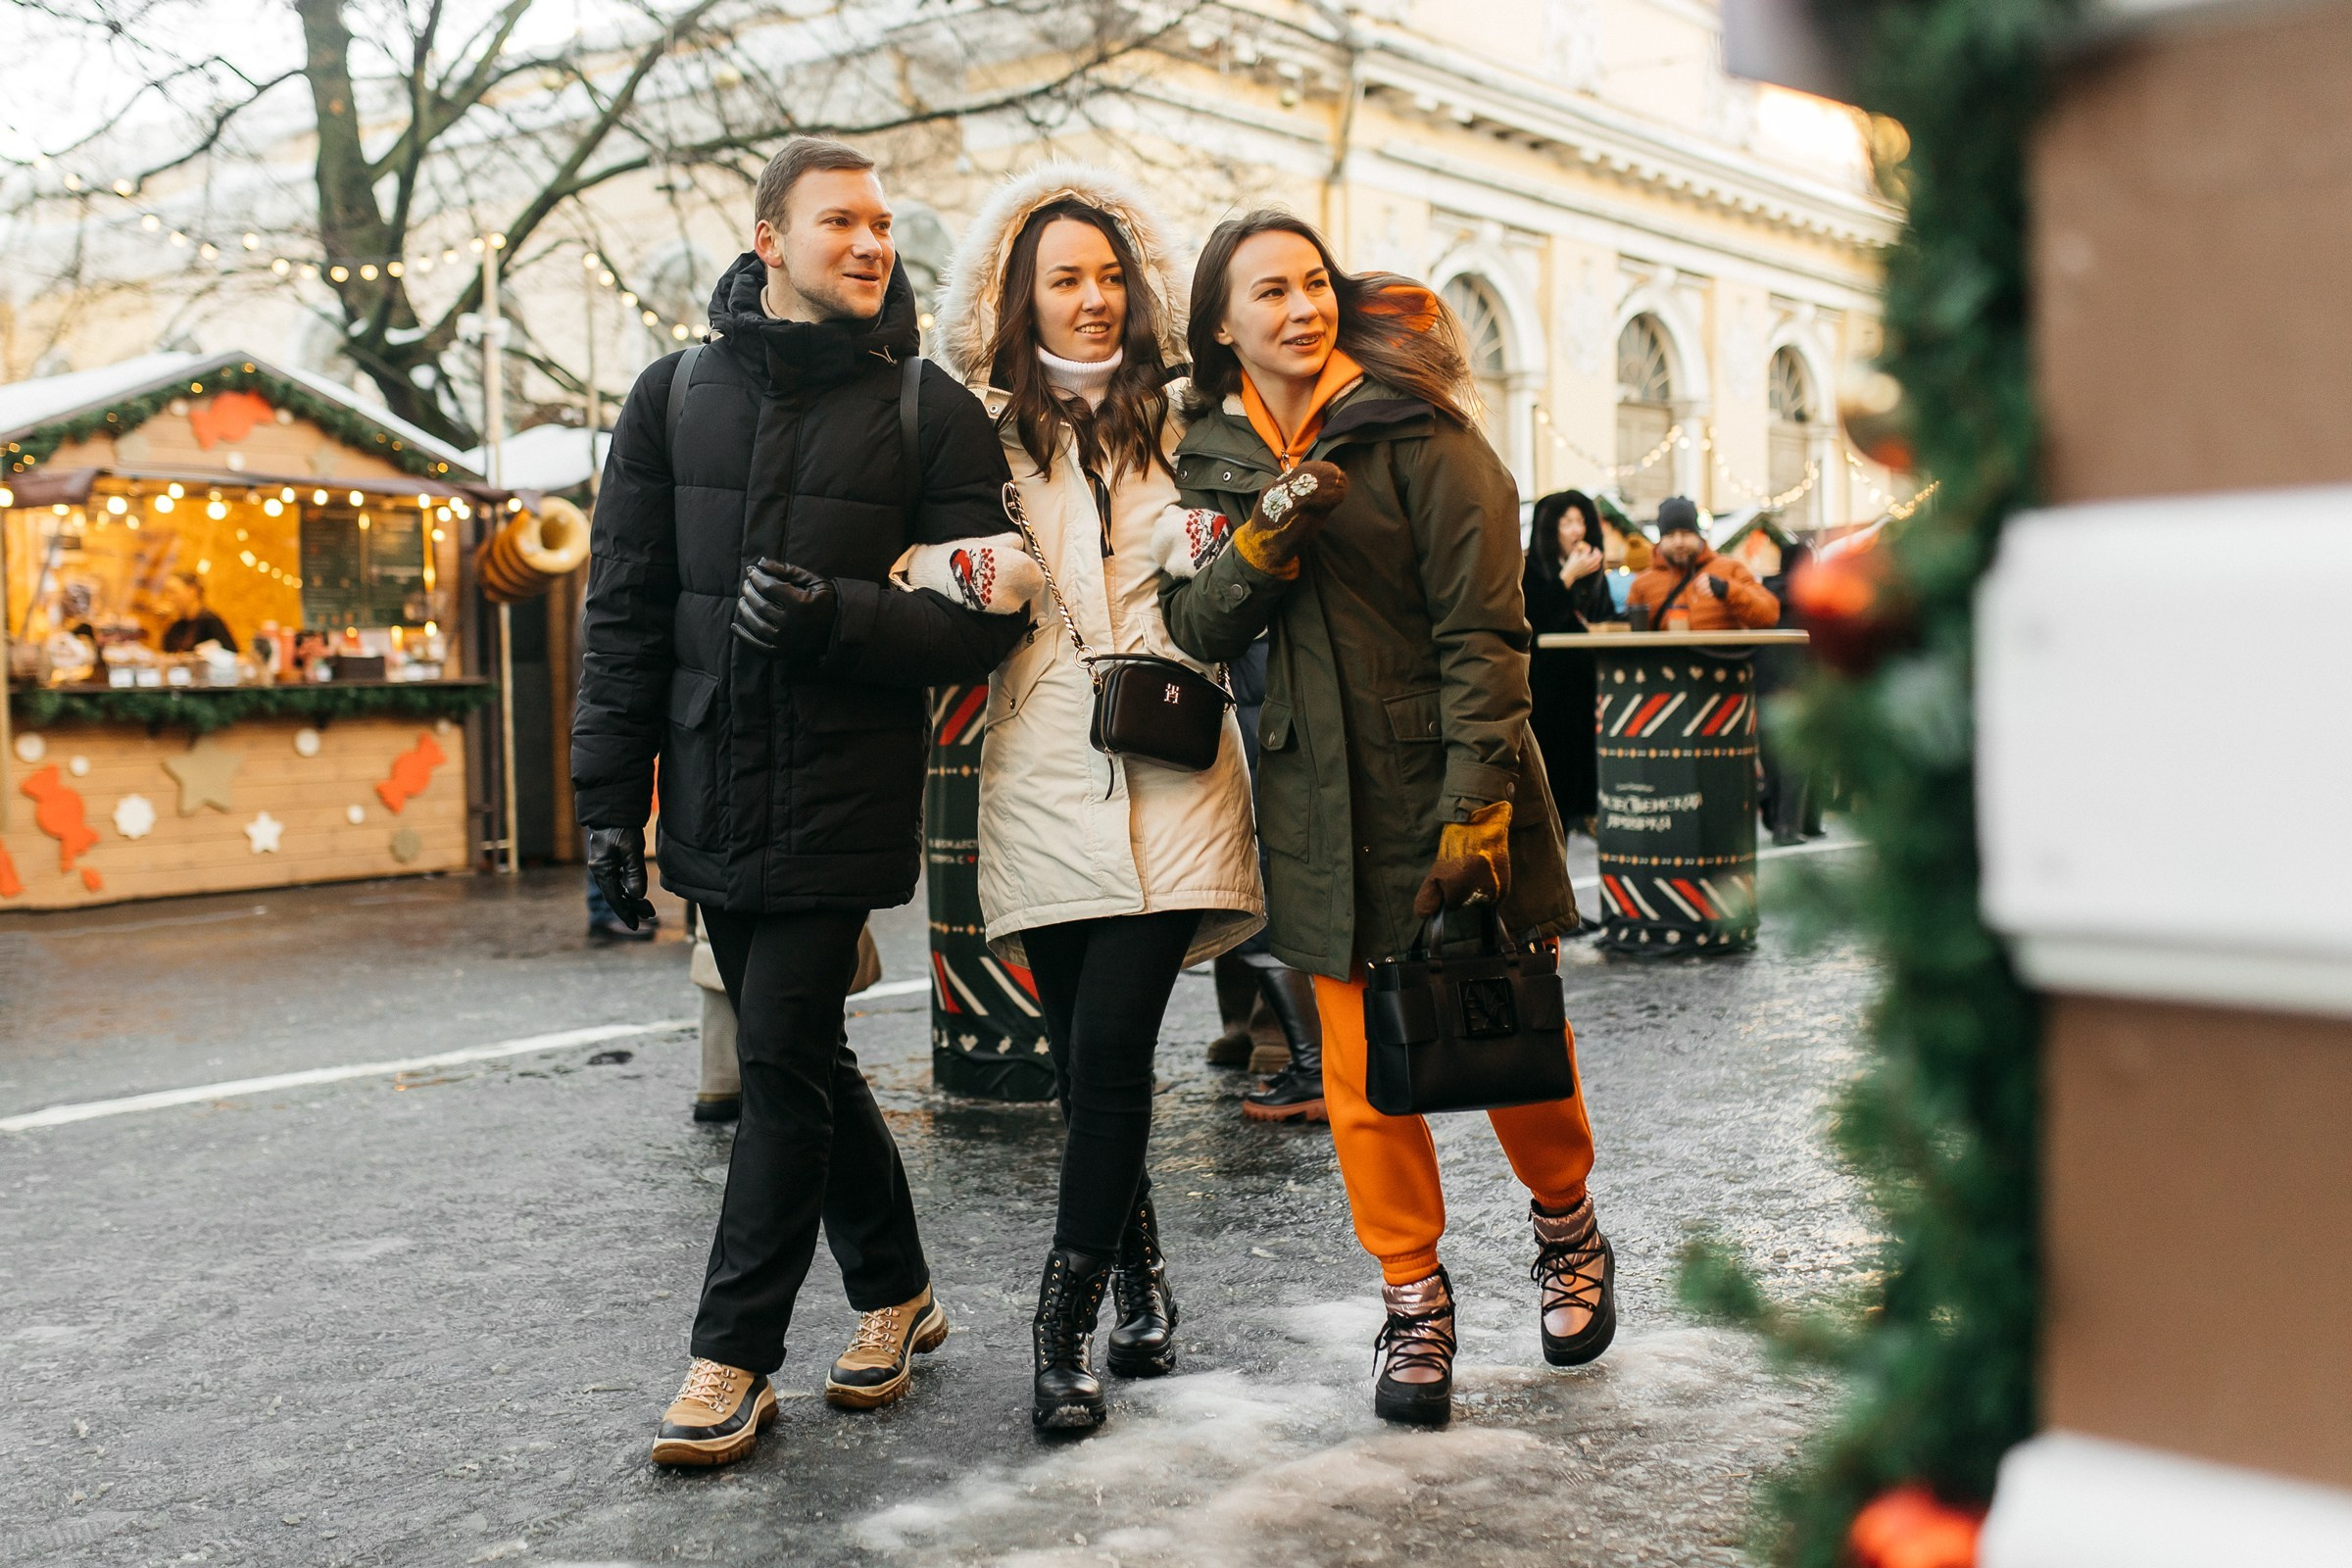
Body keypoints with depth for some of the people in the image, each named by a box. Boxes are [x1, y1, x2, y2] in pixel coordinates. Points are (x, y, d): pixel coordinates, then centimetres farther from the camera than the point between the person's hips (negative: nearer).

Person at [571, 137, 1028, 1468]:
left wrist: (837, 613, -21)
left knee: (784, 1062, -5)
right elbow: (626, 611, 8)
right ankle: (897, 1291, 31)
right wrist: (611, 797, 5)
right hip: (715, 797, 4)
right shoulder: (679, 394, 8)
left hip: (845, 800, -4)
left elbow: (982, 621, -5)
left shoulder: (930, 410, -1)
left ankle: (734, 1359, 7)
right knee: (802, 1056, 13)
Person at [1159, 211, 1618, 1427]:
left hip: (1448, 786, -3)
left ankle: (1568, 1232, 33)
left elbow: (1483, 625, -11)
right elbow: (1192, 625, 1)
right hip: (1322, 807, 3)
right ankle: (1414, 1303, 20)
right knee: (1360, 1067, 4)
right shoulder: (1210, 457, 9)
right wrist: (1263, 545, -19)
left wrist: (1476, 802, -17)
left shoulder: (1415, 428, -6)